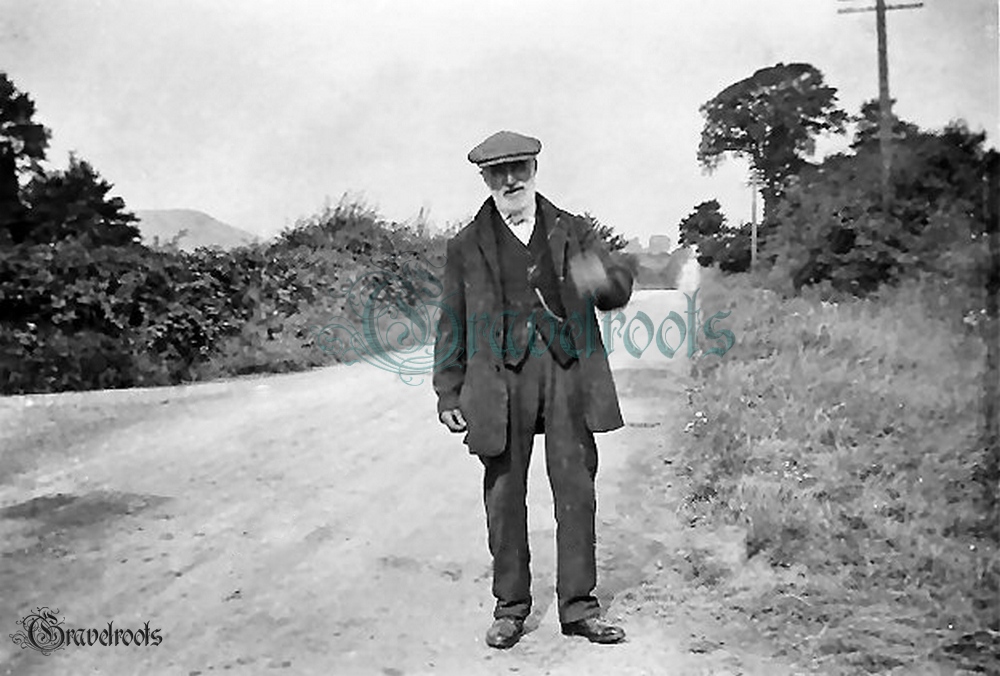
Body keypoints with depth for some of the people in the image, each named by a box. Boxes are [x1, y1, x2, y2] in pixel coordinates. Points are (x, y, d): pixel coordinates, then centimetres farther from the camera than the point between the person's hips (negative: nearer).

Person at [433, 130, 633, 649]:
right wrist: (448, 393, 3)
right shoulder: (467, 246, 11)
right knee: (505, 495, 3)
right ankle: (510, 606, 17)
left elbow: (619, 289, 6)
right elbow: (452, 325, 9)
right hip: (502, 377, 0)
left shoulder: (572, 231, 14)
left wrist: (602, 280, -19)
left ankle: (578, 606, 12)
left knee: (577, 491, 1)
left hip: (568, 370, 1)